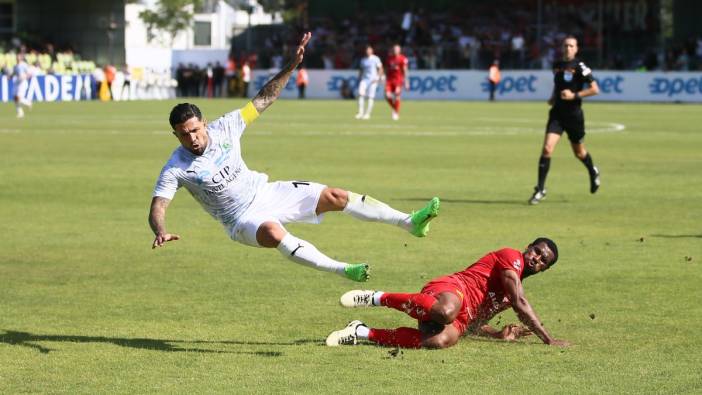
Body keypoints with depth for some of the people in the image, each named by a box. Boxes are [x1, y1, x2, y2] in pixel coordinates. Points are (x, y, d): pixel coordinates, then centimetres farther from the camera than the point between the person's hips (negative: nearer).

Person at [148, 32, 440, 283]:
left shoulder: (224, 128, -8)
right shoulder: (176, 169, -18)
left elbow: (262, 100, -1)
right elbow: (157, 207, -23)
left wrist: (291, 66, -9)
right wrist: (161, 232, -46)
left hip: (265, 192, 5)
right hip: (243, 219, -4)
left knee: (334, 197, -7)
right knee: (274, 233, -38)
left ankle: (410, 222, -3)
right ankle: (343, 270, -40)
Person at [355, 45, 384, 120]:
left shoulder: (375, 59, -1)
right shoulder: (363, 60, 12)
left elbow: (380, 69, -1)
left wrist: (377, 78, -12)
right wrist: (359, 80, 12)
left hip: (372, 80, -4)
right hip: (364, 79, 4)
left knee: (370, 97, -6)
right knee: (360, 94, -15)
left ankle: (367, 114, -1)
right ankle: (360, 112, -14)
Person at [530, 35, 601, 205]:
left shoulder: (579, 67, -9)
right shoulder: (557, 66, 8)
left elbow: (595, 89, -11)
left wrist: (575, 95, -19)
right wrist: (553, 97, 7)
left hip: (574, 114, -3)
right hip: (557, 113, 3)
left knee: (579, 152, 14)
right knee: (547, 148, -13)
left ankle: (593, 172, 47)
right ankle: (540, 189, -9)